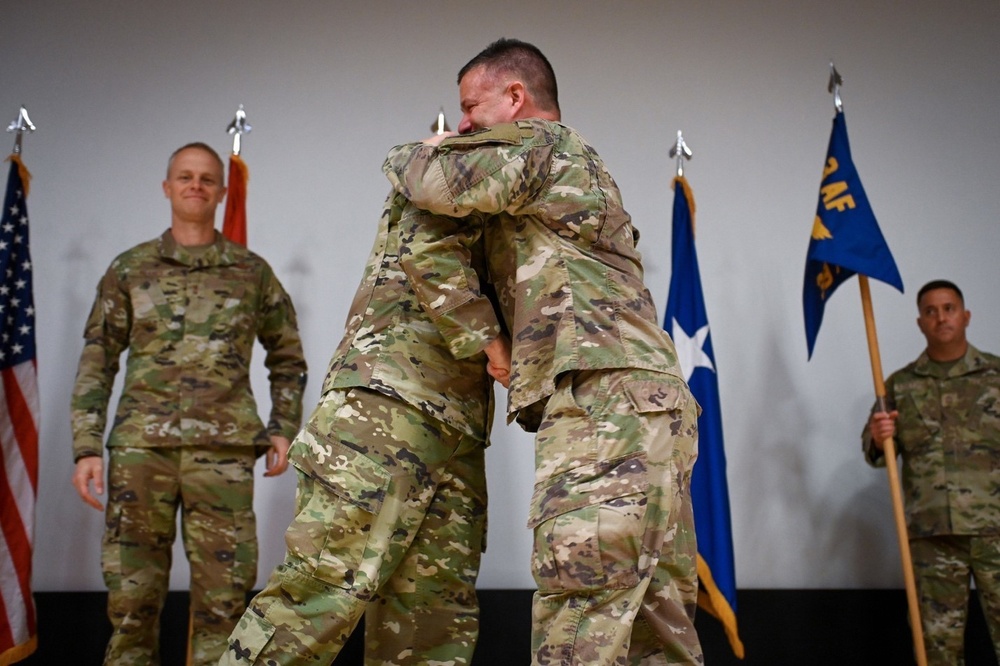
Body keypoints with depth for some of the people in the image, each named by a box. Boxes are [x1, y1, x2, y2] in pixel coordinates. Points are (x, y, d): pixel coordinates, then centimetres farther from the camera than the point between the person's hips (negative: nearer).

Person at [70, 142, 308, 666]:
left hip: (224, 450, 0)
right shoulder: (129, 268, 11)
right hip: (140, 446, 1)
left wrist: (283, 429, 6)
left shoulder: (252, 272, 10)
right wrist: (87, 446, -1)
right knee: (132, 592, 4)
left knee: (224, 594, 0)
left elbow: (287, 358, 18)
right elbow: (96, 363, 8)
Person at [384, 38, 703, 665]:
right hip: (652, 407, 10)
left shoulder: (540, 142, 3)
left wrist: (406, 155, 13)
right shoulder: (582, 166, 31)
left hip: (607, 403, -10)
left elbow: (434, 180, -8)